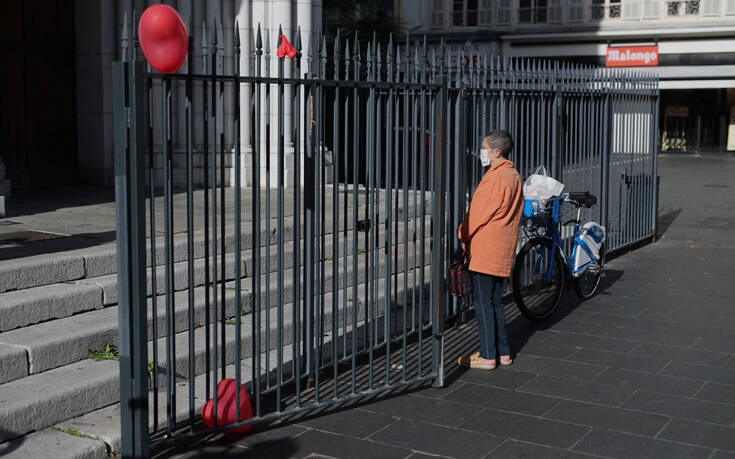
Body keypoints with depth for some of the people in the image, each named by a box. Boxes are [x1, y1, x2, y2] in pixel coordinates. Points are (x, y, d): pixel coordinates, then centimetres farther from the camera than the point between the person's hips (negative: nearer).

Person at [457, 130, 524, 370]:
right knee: (495, 301, 15)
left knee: (483, 302, -2)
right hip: (503, 251, 9)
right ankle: (503, 352, 20)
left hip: (486, 250, -9)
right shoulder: (514, 176, 13)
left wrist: (462, 235, 2)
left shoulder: (496, 178, -17)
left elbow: (478, 213, -14)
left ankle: (487, 356, 2)